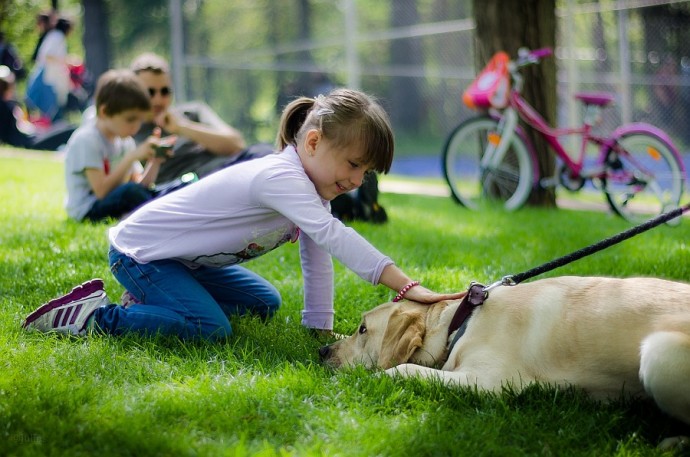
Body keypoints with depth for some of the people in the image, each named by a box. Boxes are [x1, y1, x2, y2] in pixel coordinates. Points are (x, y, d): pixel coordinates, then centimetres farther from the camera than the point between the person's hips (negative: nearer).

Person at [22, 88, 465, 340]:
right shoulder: (280, 177, -32)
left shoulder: (311, 185, 1)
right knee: (210, 328, -27)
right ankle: (92, 314, -13)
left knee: (264, 303, 16)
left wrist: (322, 328, -2)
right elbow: (333, 236, -44)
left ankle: (155, 298, 20)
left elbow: (317, 257, 2)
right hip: (138, 251, -10)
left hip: (185, 257, 10)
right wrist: (407, 286, -49)